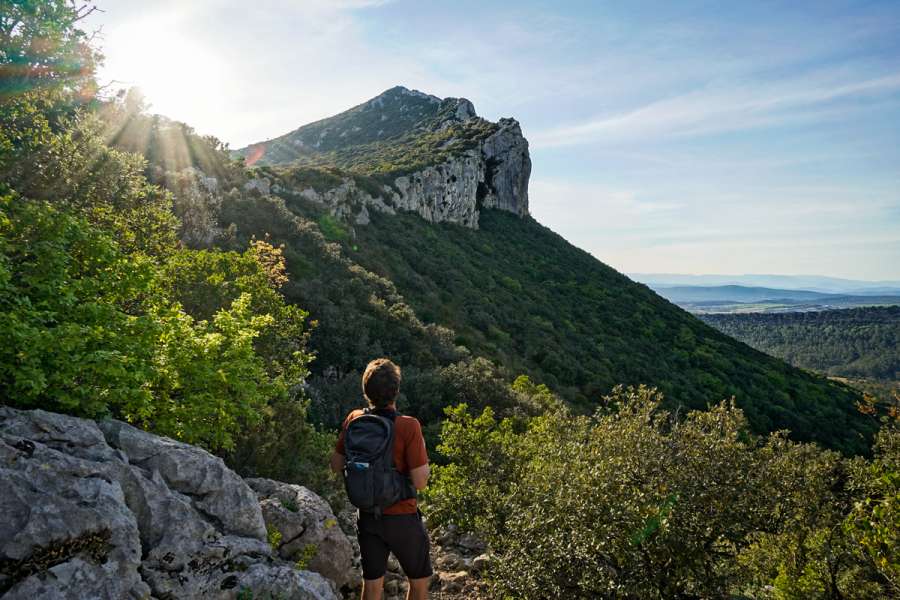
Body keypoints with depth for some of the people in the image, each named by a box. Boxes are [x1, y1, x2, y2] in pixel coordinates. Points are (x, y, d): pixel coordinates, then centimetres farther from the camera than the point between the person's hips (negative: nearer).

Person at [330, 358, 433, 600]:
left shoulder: (354, 419, -7)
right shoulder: (408, 426, -22)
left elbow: (336, 466, 4)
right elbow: (420, 482, -20)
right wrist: (422, 452, -3)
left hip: (368, 516, 5)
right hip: (402, 518, -4)